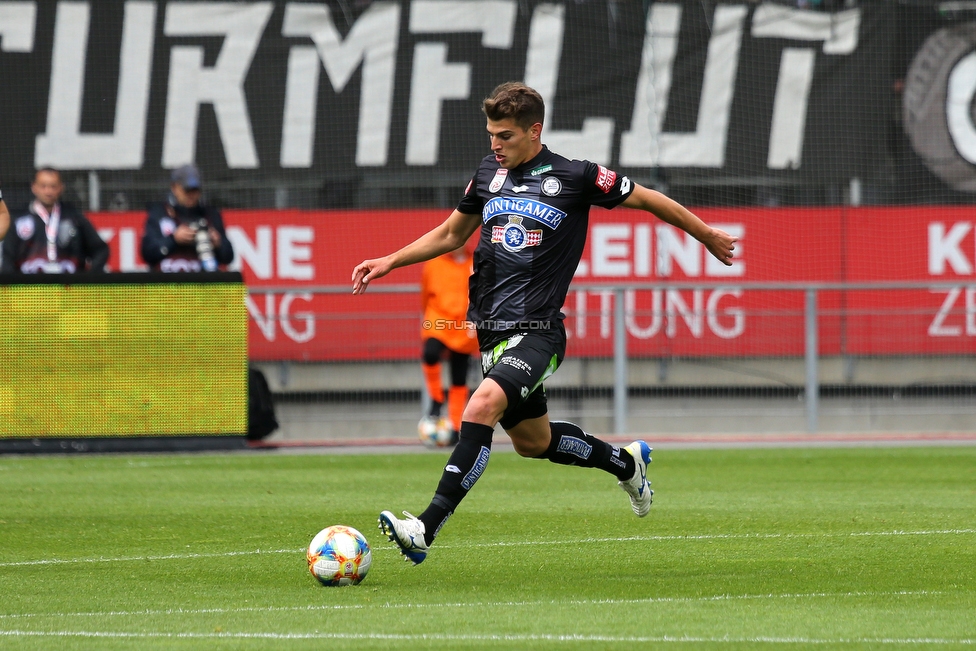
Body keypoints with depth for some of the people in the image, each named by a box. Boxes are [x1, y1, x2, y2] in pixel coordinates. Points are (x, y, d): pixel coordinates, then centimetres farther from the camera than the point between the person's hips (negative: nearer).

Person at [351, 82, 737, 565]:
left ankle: (426, 529, -34)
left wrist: (707, 236, 17)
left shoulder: (575, 178, -6)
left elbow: (648, 199, 7)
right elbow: (450, 235, 24)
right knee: (532, 441, 17)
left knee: (482, 407, -28)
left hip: (536, 331, -7)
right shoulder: (489, 173, 9)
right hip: (492, 330, 7)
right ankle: (625, 462, 44)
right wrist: (389, 262, 13)